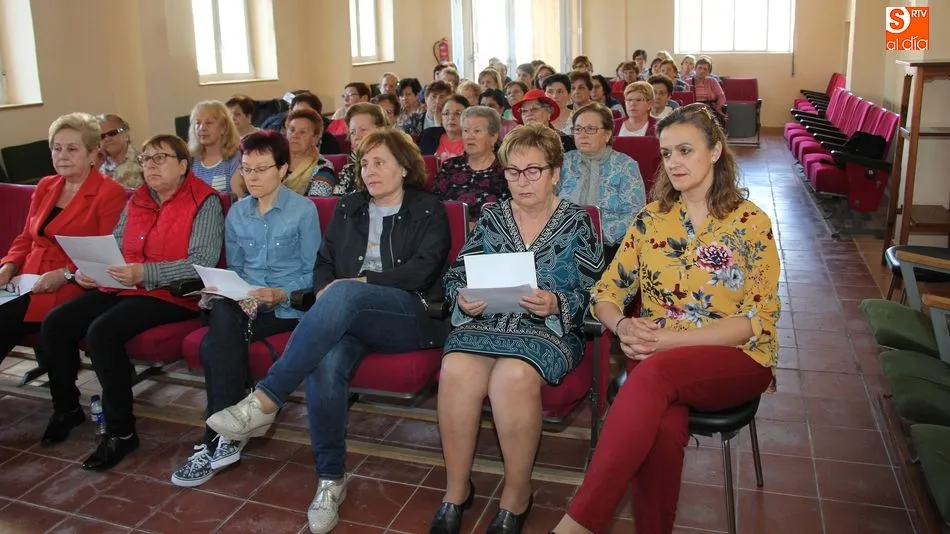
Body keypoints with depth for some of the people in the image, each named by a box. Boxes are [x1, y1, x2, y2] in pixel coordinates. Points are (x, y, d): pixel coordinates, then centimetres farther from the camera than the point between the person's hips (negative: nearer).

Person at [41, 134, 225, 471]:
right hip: (120, 287, 8)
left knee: (102, 332, -28)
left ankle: (121, 431, -13)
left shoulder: (204, 202, -8)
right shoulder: (136, 200, 14)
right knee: (55, 324, -7)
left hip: (173, 293, -7)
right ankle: (66, 406, 16)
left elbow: (203, 263, -19)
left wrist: (143, 273, -28)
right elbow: (115, 245, 18)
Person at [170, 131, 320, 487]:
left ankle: (220, 439, -20)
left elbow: (313, 274, 0)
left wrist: (282, 293, -17)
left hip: (288, 308, -4)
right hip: (244, 304, 4)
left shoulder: (303, 210, 1)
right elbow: (233, 269, 19)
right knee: (222, 317, -33)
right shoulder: (236, 213, 16)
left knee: (215, 344, -29)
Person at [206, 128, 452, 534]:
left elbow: (423, 269, -6)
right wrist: (325, 292, -6)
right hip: (350, 316, 4)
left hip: (413, 316, -3)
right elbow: (324, 263, 17)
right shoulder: (348, 208, 22)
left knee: (344, 295, -36)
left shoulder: (429, 210, 8)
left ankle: (265, 401, -36)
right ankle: (330, 478, -19)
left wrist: (360, 282, -13)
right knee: (325, 363, -32)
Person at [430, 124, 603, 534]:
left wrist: (557, 304, -19)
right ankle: (456, 490, -10)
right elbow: (455, 277, 13)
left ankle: (516, 496, -13)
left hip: (549, 328, -2)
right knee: (455, 372, -30)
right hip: (485, 322, 3)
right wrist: (463, 299, -9)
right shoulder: (491, 218, 14)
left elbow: (594, 295, 0)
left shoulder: (577, 223, 6)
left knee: (513, 377, -35)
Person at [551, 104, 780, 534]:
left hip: (736, 360, -2)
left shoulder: (751, 223, -2)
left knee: (655, 372, -36)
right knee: (660, 428, -35)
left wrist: (670, 340, -19)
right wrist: (624, 326, -15)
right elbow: (606, 292, 9)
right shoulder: (651, 218, 9)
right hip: (658, 359, 2)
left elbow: (759, 319, -7)